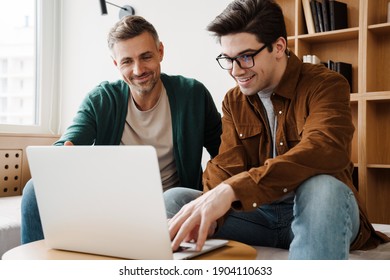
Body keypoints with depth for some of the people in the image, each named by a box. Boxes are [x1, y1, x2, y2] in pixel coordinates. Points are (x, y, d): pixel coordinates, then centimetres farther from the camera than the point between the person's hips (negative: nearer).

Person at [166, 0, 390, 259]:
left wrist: (232, 189, -43)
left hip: (322, 211, -4)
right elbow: (227, 165, -4)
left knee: (321, 187, -38)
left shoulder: (327, 85, -10)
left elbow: (325, 151, -31)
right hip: (258, 214, 4)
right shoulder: (233, 101, 7)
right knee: (175, 199, -14)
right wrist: (209, 212, -29)